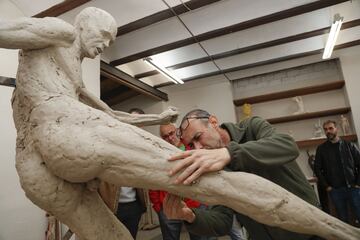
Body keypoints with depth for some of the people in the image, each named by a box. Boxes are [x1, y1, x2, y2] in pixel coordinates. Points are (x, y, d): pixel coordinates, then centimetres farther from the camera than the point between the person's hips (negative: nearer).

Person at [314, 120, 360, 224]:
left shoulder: (349, 145, 7)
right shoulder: (321, 148, 3)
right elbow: (317, 169, 1)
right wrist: (326, 186, -3)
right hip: (335, 190, -1)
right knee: (343, 220, 8)